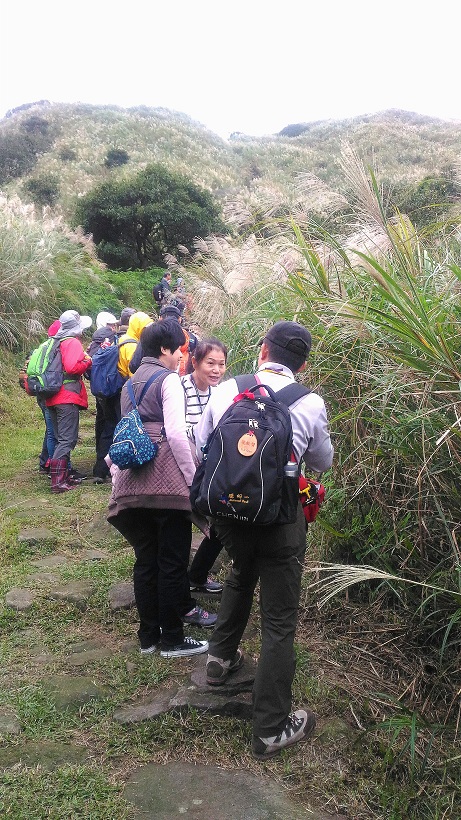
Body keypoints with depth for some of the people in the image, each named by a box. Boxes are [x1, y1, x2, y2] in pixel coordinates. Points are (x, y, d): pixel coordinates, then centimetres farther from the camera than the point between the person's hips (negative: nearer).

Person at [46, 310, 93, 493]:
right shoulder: (72, 342, -8)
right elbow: (73, 367, -21)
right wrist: (88, 361, -4)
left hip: (53, 399, 9)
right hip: (68, 397, -9)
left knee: (61, 438, 15)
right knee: (68, 439, -9)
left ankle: (63, 476, 20)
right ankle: (58, 481, -14)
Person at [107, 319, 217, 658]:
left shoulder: (132, 382, 20)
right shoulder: (169, 379, -4)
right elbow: (176, 433, -15)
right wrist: (193, 478, -10)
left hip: (133, 478, 8)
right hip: (167, 477, -7)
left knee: (146, 559, 14)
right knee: (172, 560, 3)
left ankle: (148, 636, 23)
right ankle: (172, 639, 13)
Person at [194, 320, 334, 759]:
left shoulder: (225, 390, -3)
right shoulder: (310, 404, -8)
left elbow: (200, 448, 8)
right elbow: (322, 462, 8)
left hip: (226, 509, 4)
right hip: (279, 517, -3)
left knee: (242, 573, 34)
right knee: (279, 622, 9)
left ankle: (220, 657, 48)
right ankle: (271, 729, 21)